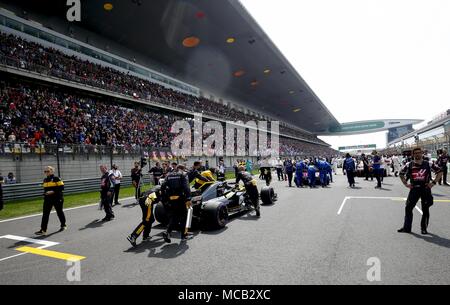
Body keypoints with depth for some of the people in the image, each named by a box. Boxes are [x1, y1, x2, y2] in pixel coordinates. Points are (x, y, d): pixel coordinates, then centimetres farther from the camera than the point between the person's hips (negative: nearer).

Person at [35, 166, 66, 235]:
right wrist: (45, 193, 7)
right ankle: (43, 230, 0)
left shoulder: (56, 179, -9)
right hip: (48, 199, 6)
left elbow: (62, 187, -15)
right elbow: (45, 189, 23)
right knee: (45, 214, -2)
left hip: (57, 199, -6)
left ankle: (63, 225, 27)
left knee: (59, 212, 9)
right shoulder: (45, 180, 11)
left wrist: (53, 191, -21)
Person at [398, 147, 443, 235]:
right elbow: (401, 174, 12)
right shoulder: (409, 165, 1)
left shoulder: (428, 164, -2)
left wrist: (433, 182, -4)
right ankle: (407, 228, 8)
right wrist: (405, 184, 3)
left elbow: (440, 171, 4)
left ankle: (424, 228, 21)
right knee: (408, 208, -1)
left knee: (425, 210, 7)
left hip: (425, 189, -1)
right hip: (414, 189, 1)